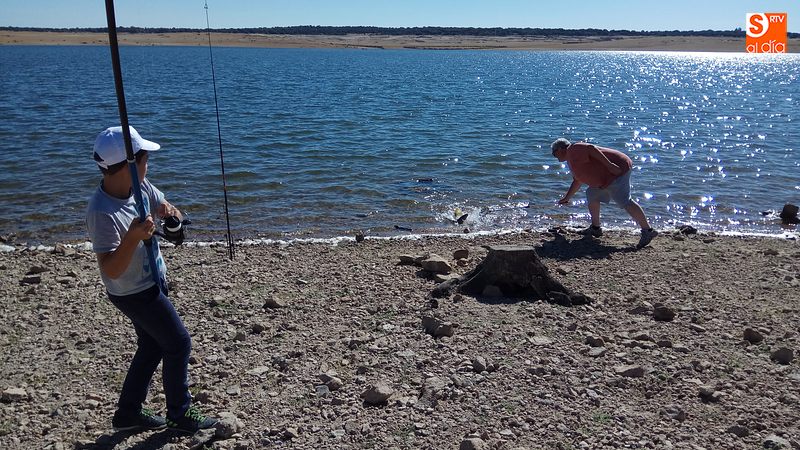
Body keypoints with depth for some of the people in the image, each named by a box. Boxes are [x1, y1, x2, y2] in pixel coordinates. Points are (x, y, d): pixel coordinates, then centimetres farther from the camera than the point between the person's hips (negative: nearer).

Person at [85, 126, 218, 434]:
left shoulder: (139, 187, -8)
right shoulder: (103, 212, -31)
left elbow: (164, 206, 8)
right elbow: (111, 270, -31)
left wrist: (170, 212, -16)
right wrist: (133, 237, -45)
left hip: (151, 283, 9)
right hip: (134, 294, -9)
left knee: (152, 346, 20)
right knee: (179, 344, 2)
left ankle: (128, 413, 35)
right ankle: (180, 415, 21)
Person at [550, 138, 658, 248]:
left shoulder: (573, 150, -6)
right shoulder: (573, 160, 26)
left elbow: (591, 148, -23)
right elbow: (577, 181, 36)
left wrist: (609, 164, -29)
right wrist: (566, 198, 41)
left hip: (617, 169, -11)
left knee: (624, 202, -17)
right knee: (592, 194, 19)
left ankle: (648, 231, -17)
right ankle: (595, 228, 22)